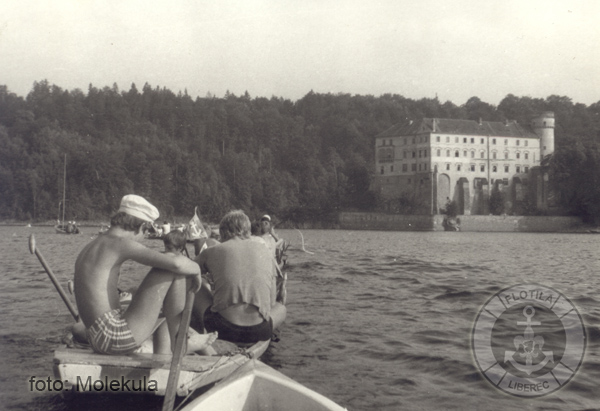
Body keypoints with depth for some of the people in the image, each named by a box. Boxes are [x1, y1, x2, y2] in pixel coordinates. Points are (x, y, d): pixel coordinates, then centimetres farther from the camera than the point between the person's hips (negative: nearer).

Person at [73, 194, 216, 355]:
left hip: (99, 340, 10)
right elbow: (176, 263, -23)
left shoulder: (90, 247, 17)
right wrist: (196, 269, -1)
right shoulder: (119, 244, -11)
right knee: (172, 269, -7)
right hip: (118, 337, -10)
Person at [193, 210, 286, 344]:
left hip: (222, 328, -3)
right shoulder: (264, 250, 14)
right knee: (281, 308, 36)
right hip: (258, 331, 3)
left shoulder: (212, 252, 8)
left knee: (197, 286, 22)